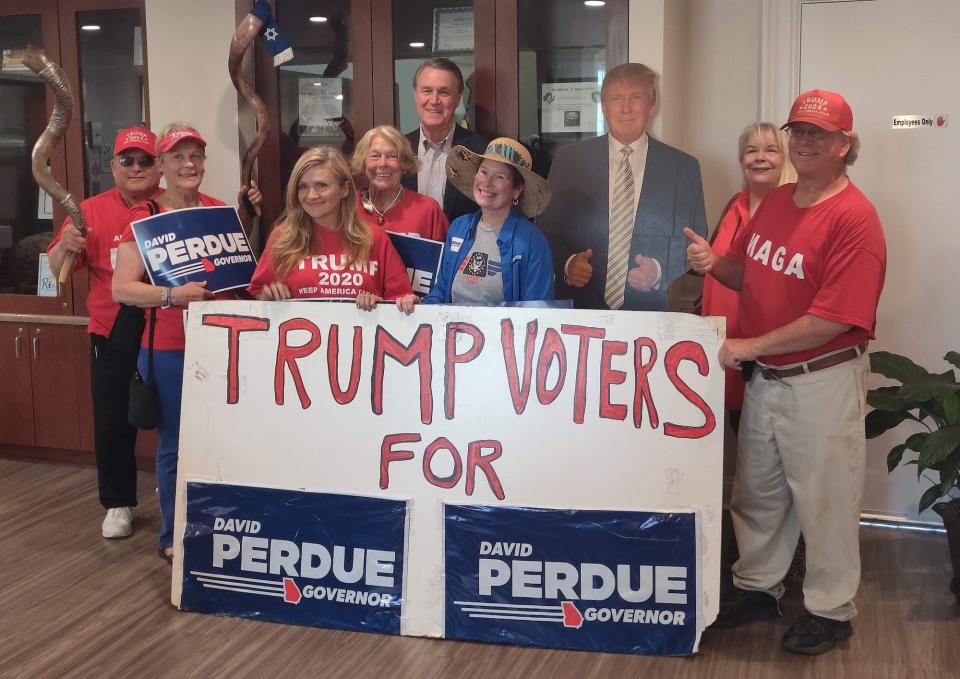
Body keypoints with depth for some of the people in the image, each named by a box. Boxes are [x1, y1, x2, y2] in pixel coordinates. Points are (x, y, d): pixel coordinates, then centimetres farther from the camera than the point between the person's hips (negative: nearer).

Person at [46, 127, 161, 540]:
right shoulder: (92, 211, 4)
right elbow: (59, 270, 5)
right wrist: (65, 246, -17)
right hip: (114, 334, 1)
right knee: (113, 421, 6)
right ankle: (118, 503, 22)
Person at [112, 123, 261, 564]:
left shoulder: (219, 210, 8)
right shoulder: (143, 216, -4)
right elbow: (122, 288, -9)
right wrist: (173, 294, -24)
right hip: (168, 348, -4)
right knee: (174, 443, 3)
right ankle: (173, 536, 19)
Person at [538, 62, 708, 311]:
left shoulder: (684, 168, 6)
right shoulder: (569, 160, 7)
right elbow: (547, 231, 10)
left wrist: (659, 271, -10)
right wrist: (567, 263, -9)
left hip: (652, 312, 0)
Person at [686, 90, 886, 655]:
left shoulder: (854, 217, -17)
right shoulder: (774, 204, 8)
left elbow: (833, 320, -23)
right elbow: (751, 277, 17)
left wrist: (751, 345, -21)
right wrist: (716, 264, -6)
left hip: (822, 380, -7)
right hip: (763, 375, 8)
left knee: (824, 499, 6)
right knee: (758, 491, 18)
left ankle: (832, 609, 23)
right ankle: (758, 588, 36)